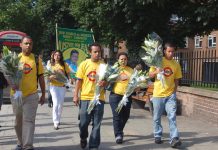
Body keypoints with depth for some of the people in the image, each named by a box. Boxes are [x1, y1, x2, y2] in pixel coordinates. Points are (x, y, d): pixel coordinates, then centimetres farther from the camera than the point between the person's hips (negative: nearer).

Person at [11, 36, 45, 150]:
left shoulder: (36, 59, 1)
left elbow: (41, 78, 5)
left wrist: (43, 95, 5)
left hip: (31, 95, -2)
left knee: (29, 120, -6)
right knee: (18, 121, 14)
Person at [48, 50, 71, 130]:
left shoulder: (64, 65, 3)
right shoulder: (51, 65, 2)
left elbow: (68, 74, 7)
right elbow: (48, 77, 1)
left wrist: (68, 79, -14)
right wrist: (51, 77, -21)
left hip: (62, 86, 2)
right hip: (54, 86, -2)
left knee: (60, 104, 9)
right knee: (56, 104, -12)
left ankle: (58, 120, 28)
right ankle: (56, 122, -10)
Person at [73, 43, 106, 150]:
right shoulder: (84, 64, 0)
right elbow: (79, 81, 2)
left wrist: (105, 82, -14)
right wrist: (75, 95, -2)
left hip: (99, 98, 1)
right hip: (85, 98, -1)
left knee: (96, 125, 6)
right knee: (84, 122, 5)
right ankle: (83, 138, 35)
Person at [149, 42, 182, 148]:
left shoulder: (176, 64, 4)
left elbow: (176, 79, 12)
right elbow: (150, 75, -1)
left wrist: (174, 91, 4)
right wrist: (156, 72, -21)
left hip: (170, 94, 1)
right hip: (158, 94, -1)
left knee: (172, 117, -8)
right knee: (157, 117, 8)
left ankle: (174, 138, -10)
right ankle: (157, 136, 23)